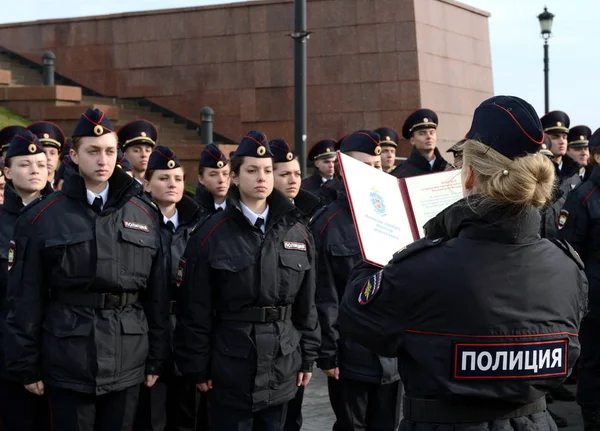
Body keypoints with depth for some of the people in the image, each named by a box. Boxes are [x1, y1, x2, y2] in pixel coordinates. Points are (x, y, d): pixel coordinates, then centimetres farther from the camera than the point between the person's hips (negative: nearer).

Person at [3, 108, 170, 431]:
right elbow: (26, 298, -1)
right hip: (68, 362, -2)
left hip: (127, 363, 3)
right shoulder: (43, 217, -2)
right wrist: (26, 365, -3)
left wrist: (157, 358, 6)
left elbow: (157, 295, 8)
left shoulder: (145, 215, 6)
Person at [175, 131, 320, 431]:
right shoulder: (211, 235, -6)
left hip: (282, 367, 4)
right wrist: (197, 367, -6)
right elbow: (195, 309, -6)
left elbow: (306, 305, 10)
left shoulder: (297, 233, 6)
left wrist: (307, 358, 9)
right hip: (231, 368, -4)